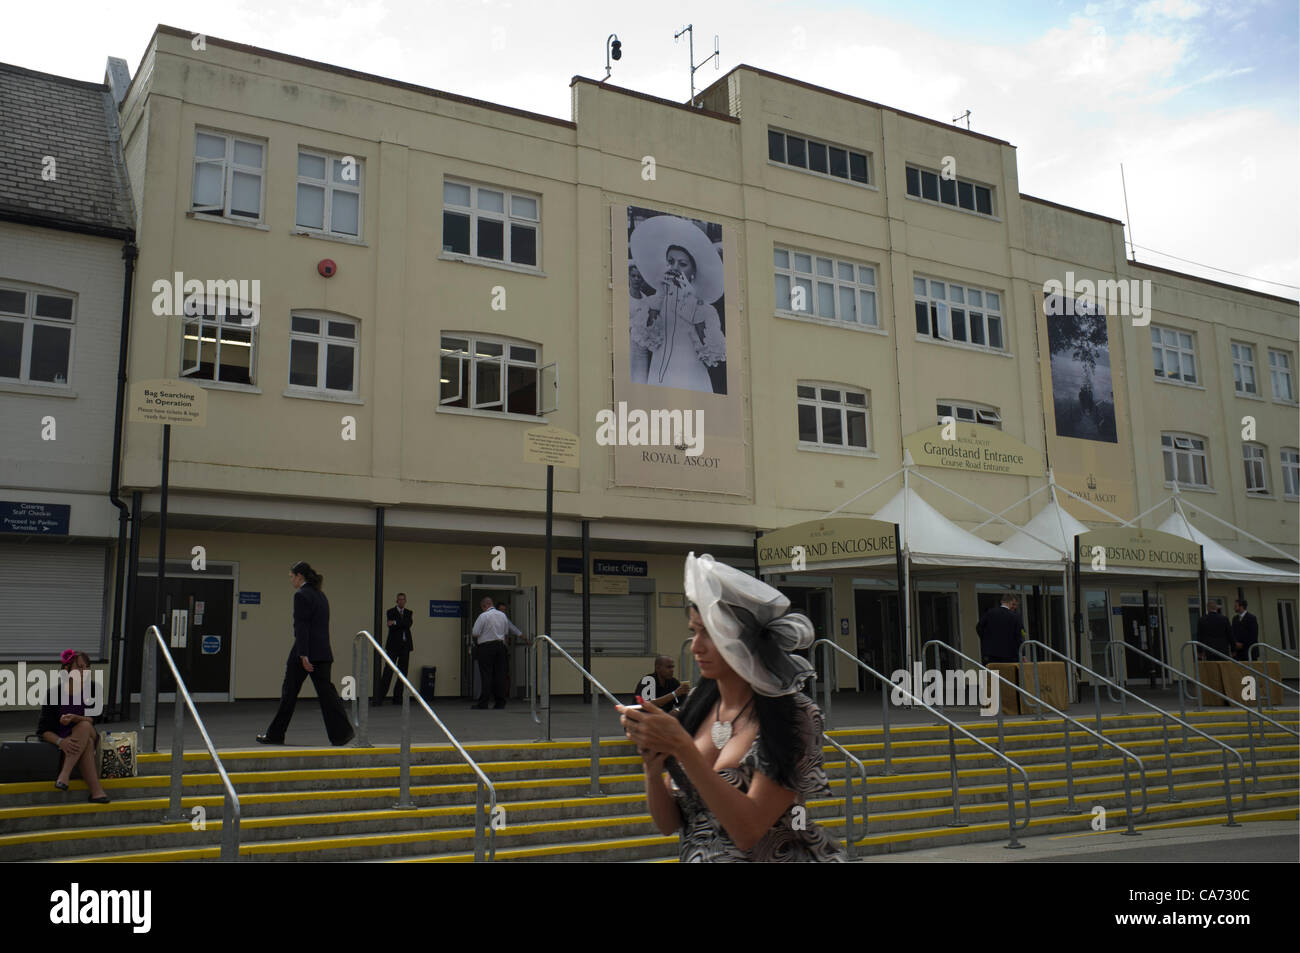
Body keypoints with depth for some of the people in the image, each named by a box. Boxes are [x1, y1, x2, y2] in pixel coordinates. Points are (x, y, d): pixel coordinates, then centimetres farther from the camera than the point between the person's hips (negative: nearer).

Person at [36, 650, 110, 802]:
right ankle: (96, 791, -44)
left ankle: (64, 775, -40)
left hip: (89, 737, 2)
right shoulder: (54, 693, -7)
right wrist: (61, 741, -31)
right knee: (87, 744, -36)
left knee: (85, 727, -34)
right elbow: (43, 730, -10)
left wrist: (75, 718, -28)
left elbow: (92, 720, -5)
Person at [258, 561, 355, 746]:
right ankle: (342, 732, -10)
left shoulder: (301, 595, -10)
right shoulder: (321, 595, 16)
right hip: (323, 652, 7)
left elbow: (301, 627, -16)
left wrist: (303, 655, -20)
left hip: (305, 651, -7)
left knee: (289, 692, 5)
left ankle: (275, 735, 16)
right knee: (325, 691, 2)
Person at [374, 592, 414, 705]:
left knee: (403, 672, 3)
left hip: (405, 646, 4)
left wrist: (396, 623, -15)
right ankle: (379, 697, -6)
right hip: (393, 645, -4)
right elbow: (391, 627, -11)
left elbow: (408, 624, -8)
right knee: (388, 671, -9)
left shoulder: (409, 613, 13)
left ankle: (397, 698, 10)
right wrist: (403, 624, -6)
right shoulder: (391, 612, 5)